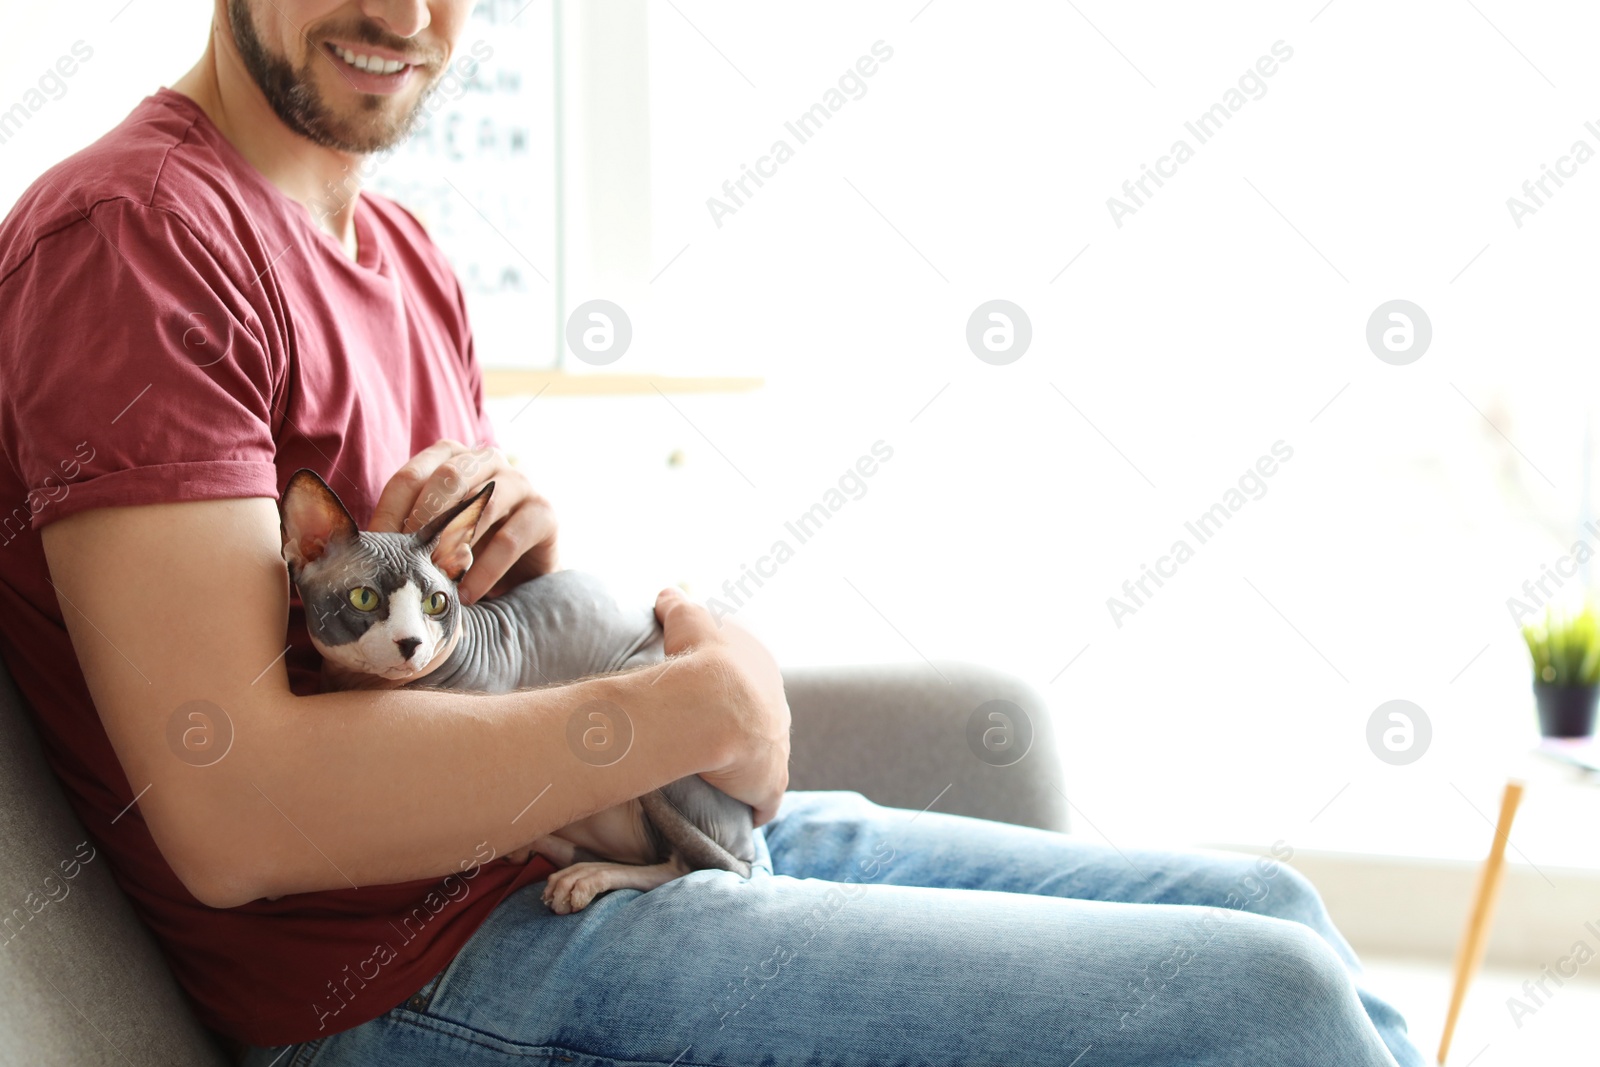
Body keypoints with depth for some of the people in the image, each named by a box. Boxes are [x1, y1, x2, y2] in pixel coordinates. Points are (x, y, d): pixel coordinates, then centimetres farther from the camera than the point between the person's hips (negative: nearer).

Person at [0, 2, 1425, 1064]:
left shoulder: (401, 254, 15)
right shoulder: (129, 231, -15)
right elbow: (230, 810, -25)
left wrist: (520, 527, -6)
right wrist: (703, 705, -17)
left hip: (625, 829, 9)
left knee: (1265, 907, 11)